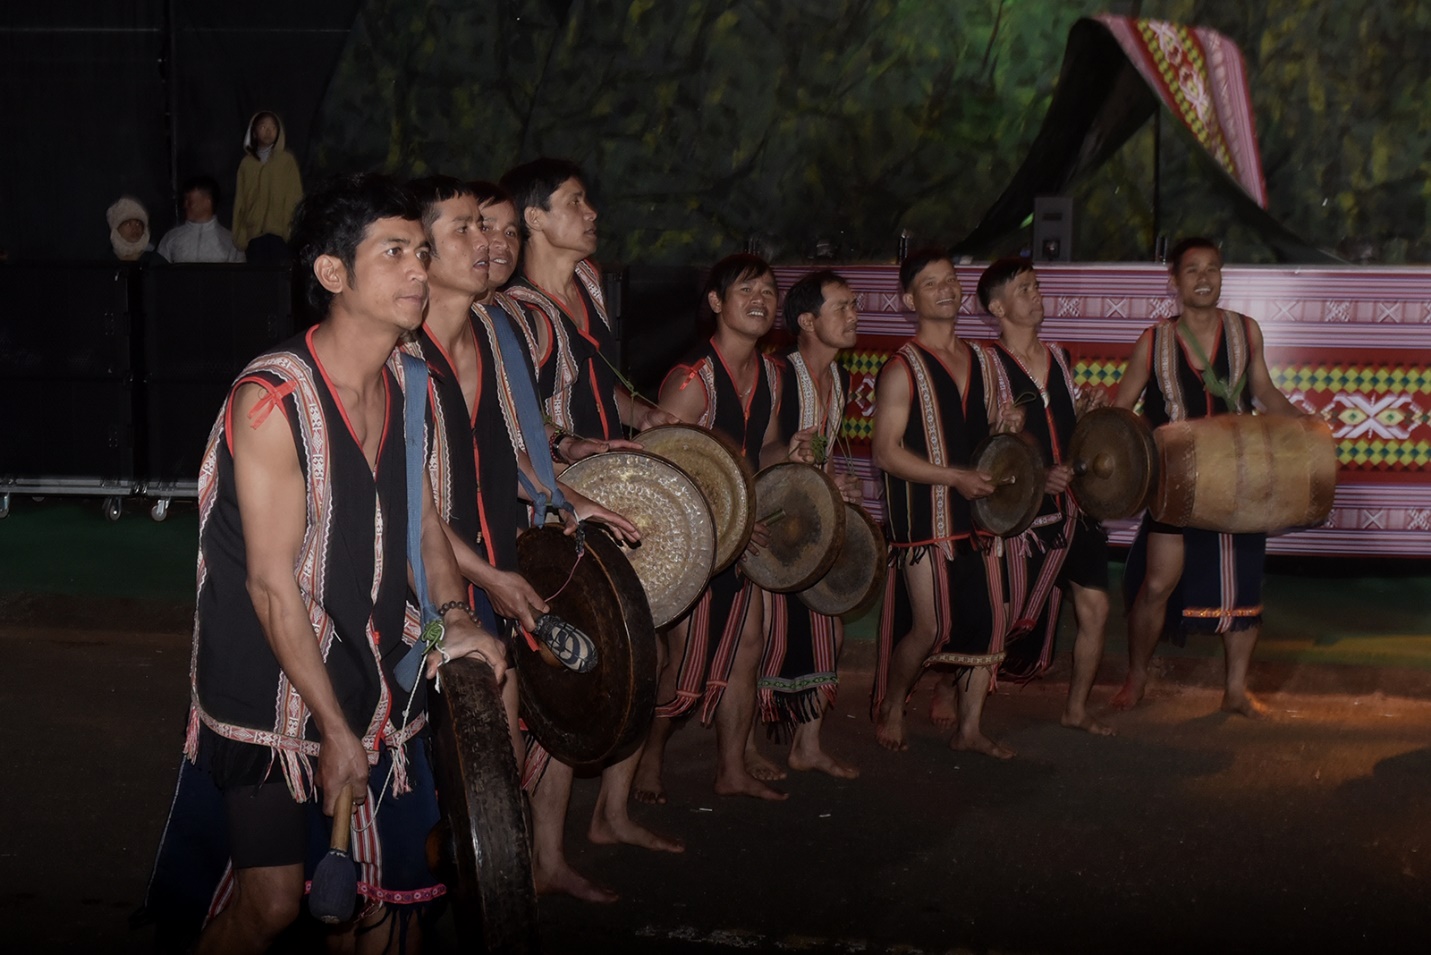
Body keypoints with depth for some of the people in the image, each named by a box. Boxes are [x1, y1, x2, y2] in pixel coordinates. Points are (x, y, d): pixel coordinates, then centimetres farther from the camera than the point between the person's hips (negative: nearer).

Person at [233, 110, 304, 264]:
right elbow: (240, 200, 11)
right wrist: (239, 235, 5)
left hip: (278, 232, -2)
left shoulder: (287, 160, 5)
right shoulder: (246, 163, 11)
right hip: (253, 233, 2)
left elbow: (294, 197, 2)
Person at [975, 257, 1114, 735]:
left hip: (1075, 505, 6)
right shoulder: (989, 366, -8)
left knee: (1095, 606, 4)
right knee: (1007, 615, 0)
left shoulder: (1059, 358, 13)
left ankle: (1077, 707, 20)